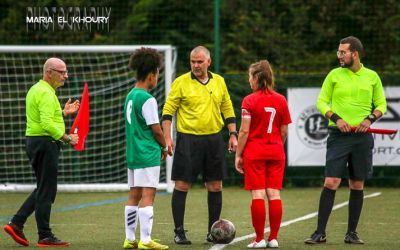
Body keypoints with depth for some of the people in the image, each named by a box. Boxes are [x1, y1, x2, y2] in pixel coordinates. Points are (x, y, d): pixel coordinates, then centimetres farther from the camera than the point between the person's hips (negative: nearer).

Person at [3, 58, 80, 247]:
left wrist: (63, 112, 19)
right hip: (45, 144, -10)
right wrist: (67, 138, -21)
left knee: (43, 189, 17)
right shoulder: (46, 93, -16)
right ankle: (45, 237, 1)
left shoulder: (36, 90, 17)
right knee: (46, 191, -4)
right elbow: (47, 124, -25)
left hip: (34, 141, 10)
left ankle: (16, 224, 12)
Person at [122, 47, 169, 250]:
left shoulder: (130, 96, 11)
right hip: (148, 154, -9)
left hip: (132, 152, 9)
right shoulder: (147, 99, -15)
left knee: (134, 195, 11)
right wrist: (164, 147, 3)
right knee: (147, 195, -7)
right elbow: (156, 129, -15)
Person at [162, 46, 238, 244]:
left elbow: (227, 109, 16)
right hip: (188, 140, -4)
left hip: (214, 139, 4)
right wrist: (167, 138, -11)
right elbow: (168, 110, -2)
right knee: (182, 186, -5)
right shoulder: (181, 82, -3)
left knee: (215, 187, 5)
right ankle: (179, 232, 1)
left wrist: (233, 134, 8)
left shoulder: (219, 82, 9)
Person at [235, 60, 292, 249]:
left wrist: (238, 155, -4)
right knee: (274, 194, 4)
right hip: (276, 152, 4)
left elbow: (244, 131, -10)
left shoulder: (250, 101, -8)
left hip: (254, 152, -3)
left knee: (257, 195, -2)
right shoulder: (281, 100, 4)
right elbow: (284, 131, 6)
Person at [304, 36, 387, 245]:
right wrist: (336, 118, -12)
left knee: (357, 185, 5)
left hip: (362, 136, 2)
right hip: (339, 135, -2)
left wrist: (370, 119, -7)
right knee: (331, 183, -10)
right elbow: (321, 102, 5)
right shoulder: (334, 75, 4)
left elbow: (381, 104, 12)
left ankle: (352, 233, 13)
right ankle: (320, 233, -7)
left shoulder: (372, 77, 7)